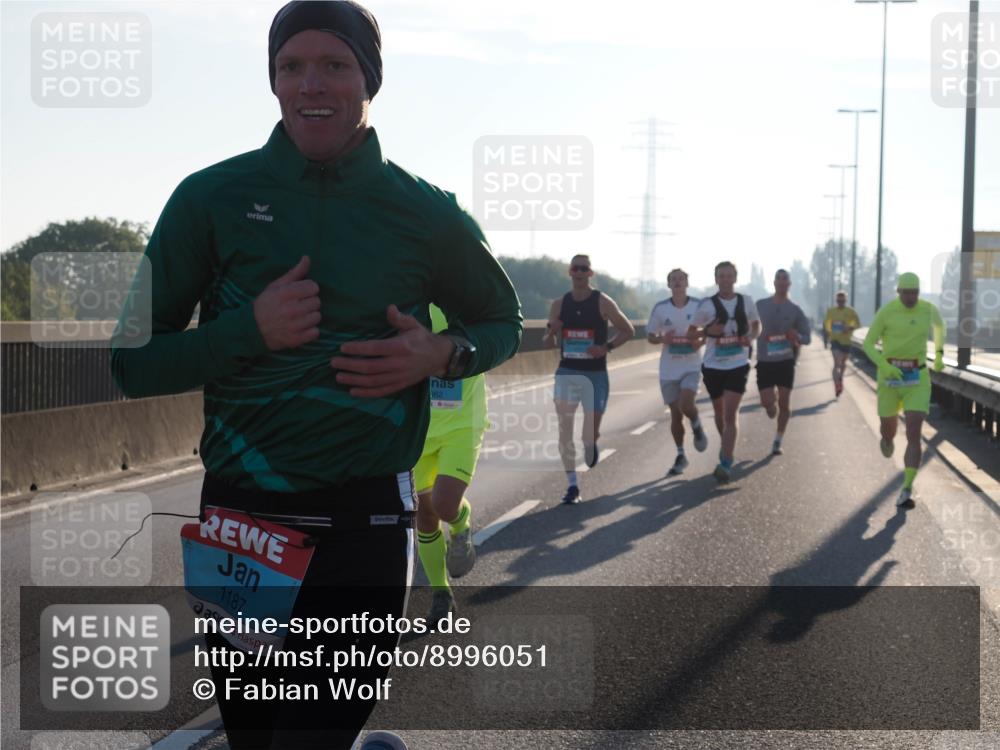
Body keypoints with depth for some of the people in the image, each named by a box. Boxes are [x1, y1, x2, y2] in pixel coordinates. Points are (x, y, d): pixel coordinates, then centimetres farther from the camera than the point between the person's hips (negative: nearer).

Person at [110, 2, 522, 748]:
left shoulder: (424, 214, 3)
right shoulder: (213, 197, 2)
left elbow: (503, 322, 18)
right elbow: (132, 362, 3)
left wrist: (442, 353, -4)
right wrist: (250, 331, -13)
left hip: (366, 525, -2)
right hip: (237, 520, 2)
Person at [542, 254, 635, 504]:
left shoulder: (603, 302, -4)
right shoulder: (559, 304, 5)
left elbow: (628, 330, 2)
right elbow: (547, 343, 12)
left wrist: (606, 347, -14)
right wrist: (551, 333, -12)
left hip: (595, 374, -2)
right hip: (566, 372, 2)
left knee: (590, 433, -1)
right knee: (564, 428, -10)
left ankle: (591, 444, 39)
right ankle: (573, 485, -3)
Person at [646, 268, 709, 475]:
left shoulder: (699, 306, -4)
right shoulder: (660, 308, 0)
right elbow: (650, 335, 8)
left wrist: (701, 341, -15)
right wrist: (662, 339, -14)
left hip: (692, 366, -2)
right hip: (668, 369, 2)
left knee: (686, 405, -22)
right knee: (675, 413, 5)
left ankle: (697, 427, 13)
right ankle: (680, 456, 19)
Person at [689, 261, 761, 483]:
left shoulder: (746, 301, 2)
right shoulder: (707, 305, -4)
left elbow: (756, 324, 18)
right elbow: (692, 332, 3)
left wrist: (751, 338, -3)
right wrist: (709, 332, -17)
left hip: (738, 364, -1)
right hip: (713, 365, 1)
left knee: (730, 413, -13)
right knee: (720, 412, 15)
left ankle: (726, 464, -16)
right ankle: (727, 446, 42)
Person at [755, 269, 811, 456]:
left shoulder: (795, 310, 0)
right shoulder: (760, 305, 1)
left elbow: (806, 337, 3)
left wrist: (797, 337, -18)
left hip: (786, 361, 0)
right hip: (764, 361, 0)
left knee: (784, 402, 0)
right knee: (767, 401, -6)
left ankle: (778, 442, 12)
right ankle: (772, 412, 32)